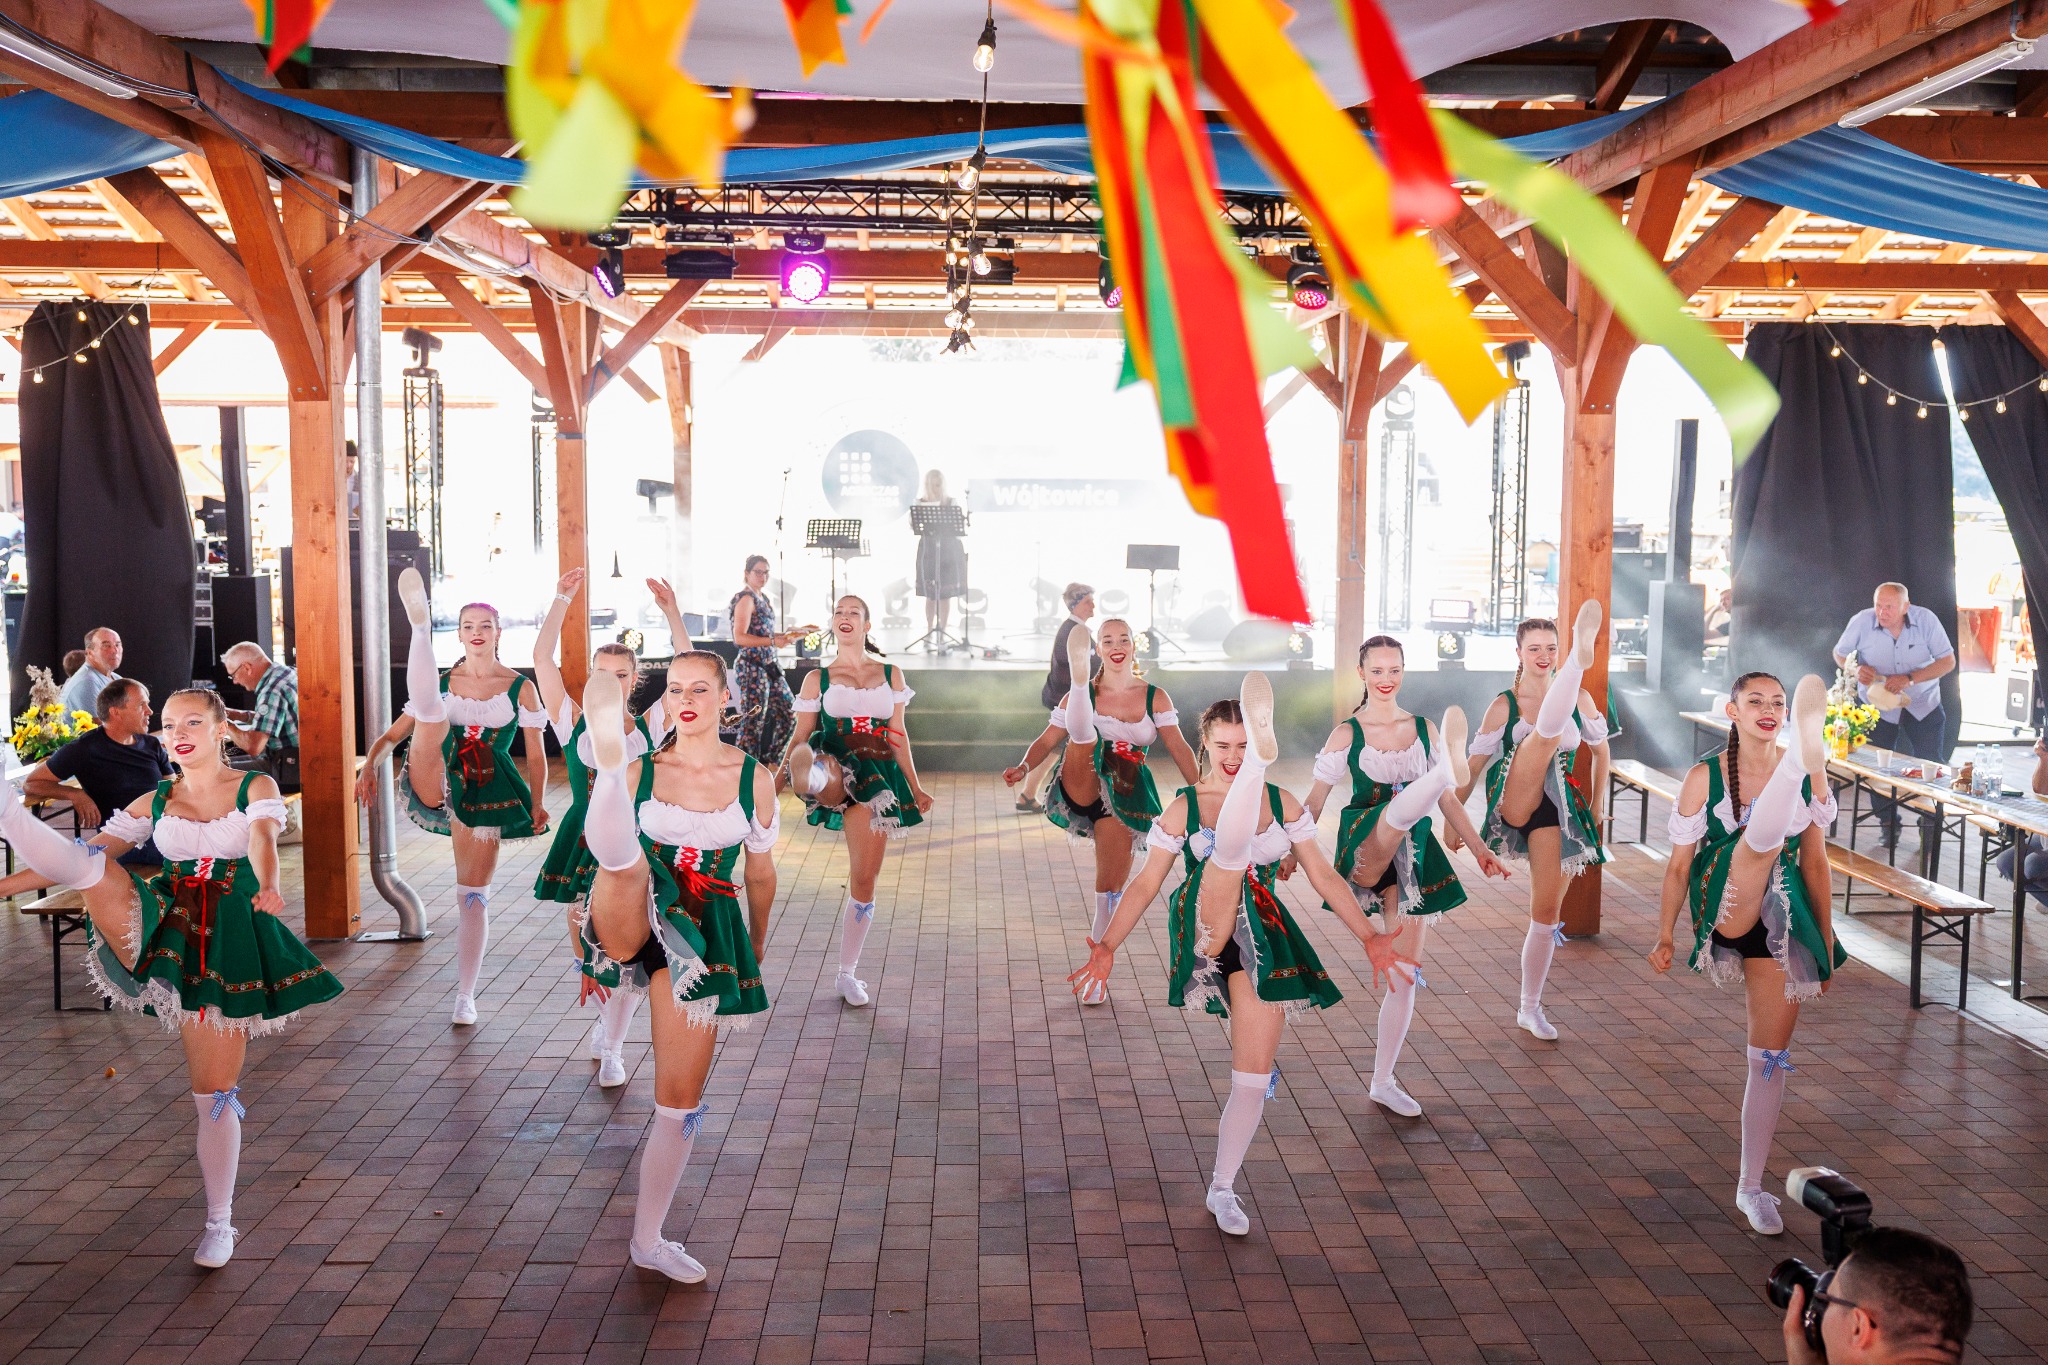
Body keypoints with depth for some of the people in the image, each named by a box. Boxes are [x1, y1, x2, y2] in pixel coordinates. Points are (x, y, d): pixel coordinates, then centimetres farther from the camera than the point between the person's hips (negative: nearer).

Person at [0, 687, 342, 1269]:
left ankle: (219, 1224, 10)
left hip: (228, 940, -3)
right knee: (85, 871, -27)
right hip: (161, 925, 3)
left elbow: (262, 836, -19)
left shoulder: (255, 787, 2)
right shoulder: (154, 802, 11)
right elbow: (90, 851, 11)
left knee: (215, 1091, 0)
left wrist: (266, 886, -41)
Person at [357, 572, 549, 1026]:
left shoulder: (521, 688, 7)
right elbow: (395, 733, 7)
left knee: (474, 895, 1)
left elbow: (536, 754, 5)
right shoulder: (443, 682, 10)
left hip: (486, 793, 0)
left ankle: (465, 996, 9)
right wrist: (370, 764, -11)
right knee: (432, 712, -26)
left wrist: (538, 803, -7)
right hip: (435, 785, 1)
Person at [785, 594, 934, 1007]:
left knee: (865, 880, 2)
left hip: (879, 775, 0)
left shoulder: (890, 675, 12)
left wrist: (915, 788, 15)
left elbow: (898, 736, 15)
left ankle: (847, 974, 10)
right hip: (835, 774, 0)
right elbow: (800, 737, 7)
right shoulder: (818, 679, 8)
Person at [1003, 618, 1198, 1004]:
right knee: (1083, 734, -30)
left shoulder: (1155, 698, 7)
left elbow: (1178, 747, -1)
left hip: (1123, 797, 1)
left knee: (1112, 887, 0)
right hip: (1080, 787, -1)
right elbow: (1047, 740, 2)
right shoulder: (1082, 694, 4)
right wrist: (1023, 767, -18)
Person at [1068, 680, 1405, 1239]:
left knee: (1255, 1075, -1)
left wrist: (1369, 935, 4)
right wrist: (1108, 945, -9)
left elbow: (1324, 876, 11)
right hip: (1204, 931, -2)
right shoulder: (1184, 808, 5)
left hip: (1263, 940, 3)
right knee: (1233, 845, -29)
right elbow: (1146, 883, 2)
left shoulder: (1283, 804, 10)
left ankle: (1223, 1187, 14)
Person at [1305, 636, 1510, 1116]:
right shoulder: (1347, 735, 0)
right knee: (1399, 809, -36)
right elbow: (1315, 801, 1)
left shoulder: (1425, 730, 9)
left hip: (1413, 855, 3)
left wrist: (1479, 849, 12)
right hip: (1365, 850, -3)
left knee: (1405, 969, 2)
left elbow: (1446, 801, 15)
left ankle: (1383, 1082, 11)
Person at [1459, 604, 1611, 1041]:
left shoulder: (1581, 701, 7)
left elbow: (1600, 750, 20)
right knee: (1546, 733, -27)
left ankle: (1530, 1008, 10)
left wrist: (1595, 809, 19)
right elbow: (1473, 767, 4)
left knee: (1547, 910, -1)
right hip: (1512, 805, -3)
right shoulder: (1504, 706, 0)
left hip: (1556, 810, 3)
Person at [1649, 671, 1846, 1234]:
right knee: (1760, 835, -31)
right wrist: (1664, 934, 0)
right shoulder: (1704, 778, -3)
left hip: (1785, 924, 2)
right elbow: (1679, 863, 0)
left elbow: (1816, 861, 10)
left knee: (1770, 1057, 4)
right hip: (1725, 912, -2)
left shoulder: (1805, 779, 3)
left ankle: (1751, 1187, 14)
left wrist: (1827, 938, 13)